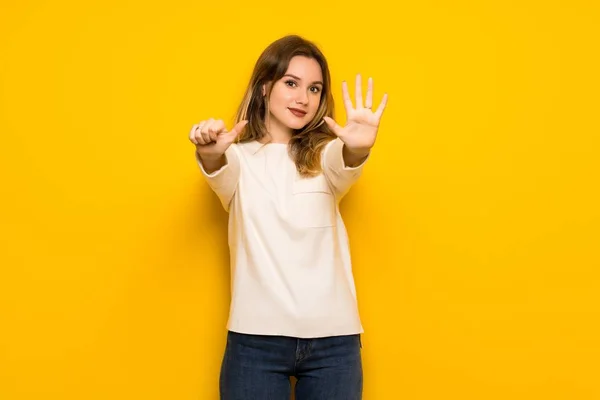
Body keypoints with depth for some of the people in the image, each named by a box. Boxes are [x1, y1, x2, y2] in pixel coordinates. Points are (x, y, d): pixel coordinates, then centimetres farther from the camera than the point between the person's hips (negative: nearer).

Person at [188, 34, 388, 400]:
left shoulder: (324, 154, 7)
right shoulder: (239, 157, 6)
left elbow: (345, 166, -15)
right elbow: (221, 173, -16)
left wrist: (358, 149, -38)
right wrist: (211, 154, -39)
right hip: (255, 336, -1)